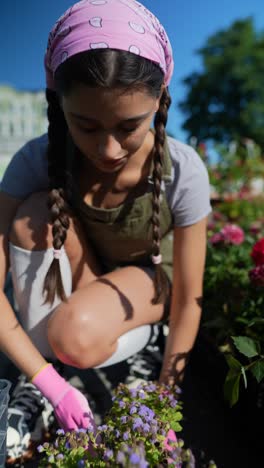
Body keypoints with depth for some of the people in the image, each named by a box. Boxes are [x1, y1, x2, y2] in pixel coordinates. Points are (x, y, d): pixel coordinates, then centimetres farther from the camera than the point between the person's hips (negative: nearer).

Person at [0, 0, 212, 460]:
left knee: (75, 336, -34)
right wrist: (52, 385, -25)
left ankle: (136, 330, 4)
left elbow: (189, 301, -20)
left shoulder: (183, 172, -28)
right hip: (77, 275, 3)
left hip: (149, 276, -2)